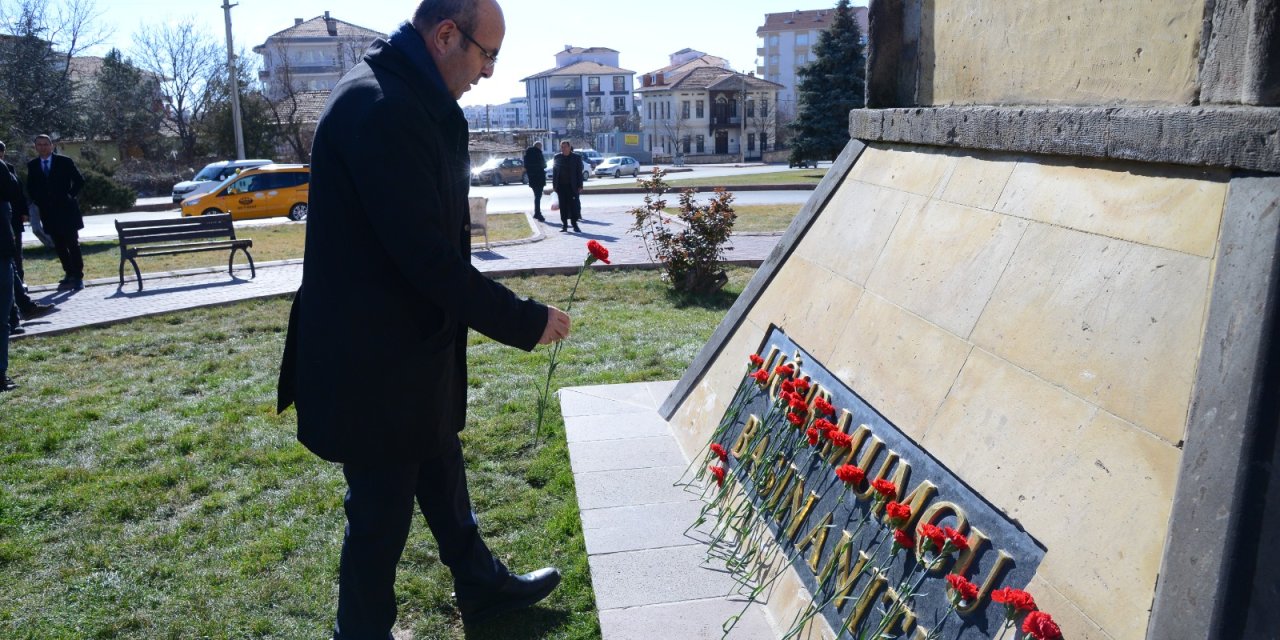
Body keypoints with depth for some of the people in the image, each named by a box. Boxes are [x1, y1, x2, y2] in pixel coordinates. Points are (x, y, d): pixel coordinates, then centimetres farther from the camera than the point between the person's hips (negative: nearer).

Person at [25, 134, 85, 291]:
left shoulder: (65, 162, -3)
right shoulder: (32, 165, 7)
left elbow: (79, 180, 1)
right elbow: (30, 187, 16)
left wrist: (71, 196, -4)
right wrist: (38, 202, 4)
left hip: (66, 210, -3)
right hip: (48, 213, 3)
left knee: (73, 245, -3)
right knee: (59, 246, 6)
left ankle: (78, 277, 0)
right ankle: (69, 275, 14)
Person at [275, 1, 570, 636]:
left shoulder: (412, 100, 9)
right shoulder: (379, 106, -25)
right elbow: (427, 259, -27)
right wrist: (525, 320, -18)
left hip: (414, 347, 10)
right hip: (374, 366, -10)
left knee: (442, 477, 25)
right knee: (380, 511, 8)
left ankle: (482, 587, 45)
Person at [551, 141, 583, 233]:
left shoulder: (576, 157, -1)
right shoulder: (557, 157, 7)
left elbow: (579, 172, 0)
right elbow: (554, 171, 8)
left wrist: (580, 186, -6)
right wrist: (554, 185, 3)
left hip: (572, 186, -2)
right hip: (561, 186, 2)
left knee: (573, 205, -2)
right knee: (563, 206, 4)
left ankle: (575, 225, 5)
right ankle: (564, 225, 10)